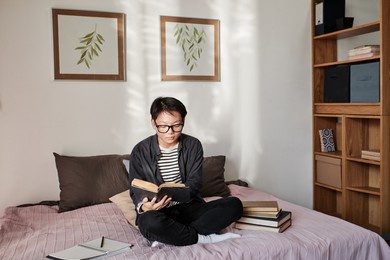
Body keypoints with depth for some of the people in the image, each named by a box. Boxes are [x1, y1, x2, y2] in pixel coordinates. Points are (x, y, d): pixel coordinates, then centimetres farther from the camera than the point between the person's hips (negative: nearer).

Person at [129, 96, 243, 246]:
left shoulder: (193, 145, 1)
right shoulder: (140, 151, -4)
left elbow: (194, 183, -5)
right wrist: (143, 206, -26)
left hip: (189, 207, 3)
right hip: (159, 212, -2)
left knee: (234, 204, -19)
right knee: (149, 222, -38)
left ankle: (169, 236, -24)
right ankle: (204, 238, -18)